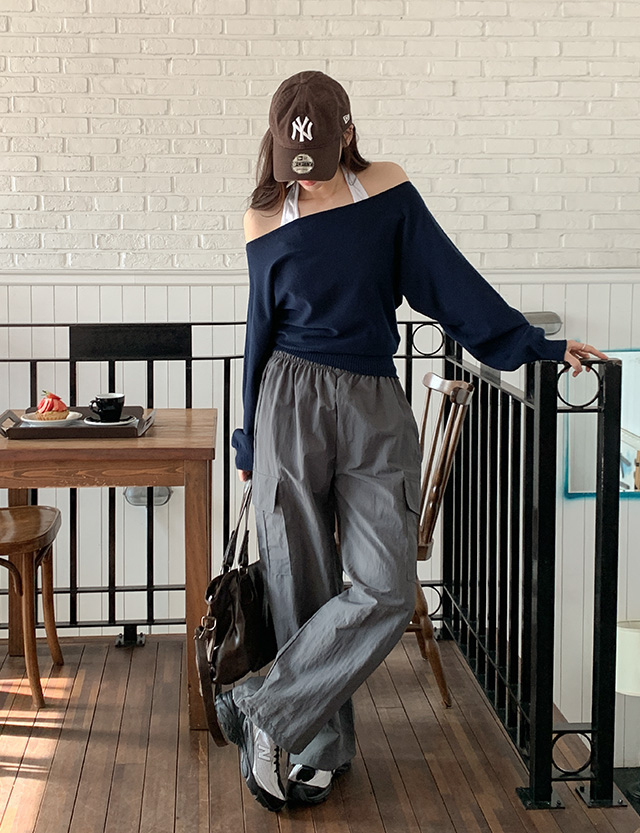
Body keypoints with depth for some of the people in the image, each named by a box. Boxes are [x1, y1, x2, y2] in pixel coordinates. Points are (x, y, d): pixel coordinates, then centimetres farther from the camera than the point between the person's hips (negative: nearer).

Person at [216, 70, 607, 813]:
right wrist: (250, 443, 12)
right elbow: (261, 331, 8)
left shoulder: (388, 192, 2)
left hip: (375, 412, 1)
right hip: (290, 406, 0)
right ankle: (323, 744, 16)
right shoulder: (265, 223, 2)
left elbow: (451, 281, 2)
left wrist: (537, 345, -3)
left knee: (386, 589, -12)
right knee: (303, 585, 2)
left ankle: (263, 711, 0)